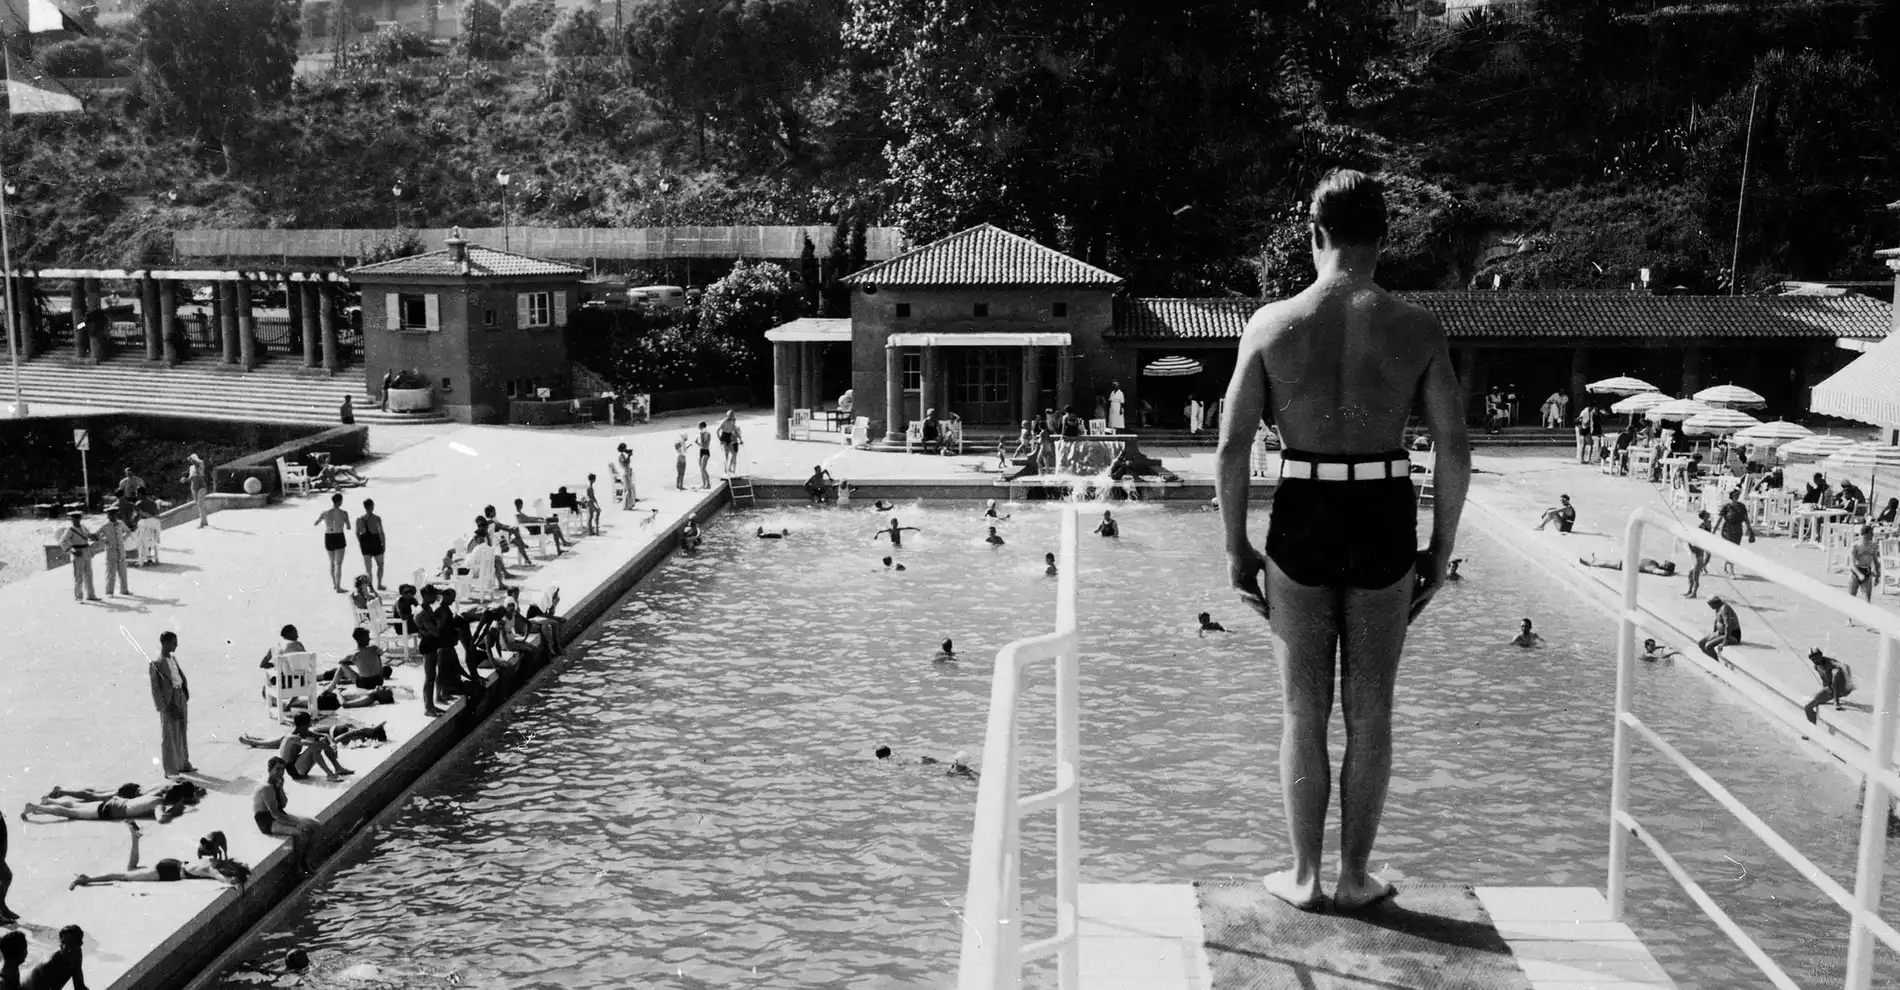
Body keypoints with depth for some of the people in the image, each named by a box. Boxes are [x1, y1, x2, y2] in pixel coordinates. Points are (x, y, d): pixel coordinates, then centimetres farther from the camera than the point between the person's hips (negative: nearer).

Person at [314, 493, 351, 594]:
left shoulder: (325, 513, -6)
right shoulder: (344, 513, -12)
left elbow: (315, 524, 9)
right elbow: (348, 528, 1)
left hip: (328, 539, 3)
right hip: (339, 539, -3)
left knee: (332, 562, 23)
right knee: (338, 564, 1)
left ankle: (334, 584, 32)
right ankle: (338, 588, -1)